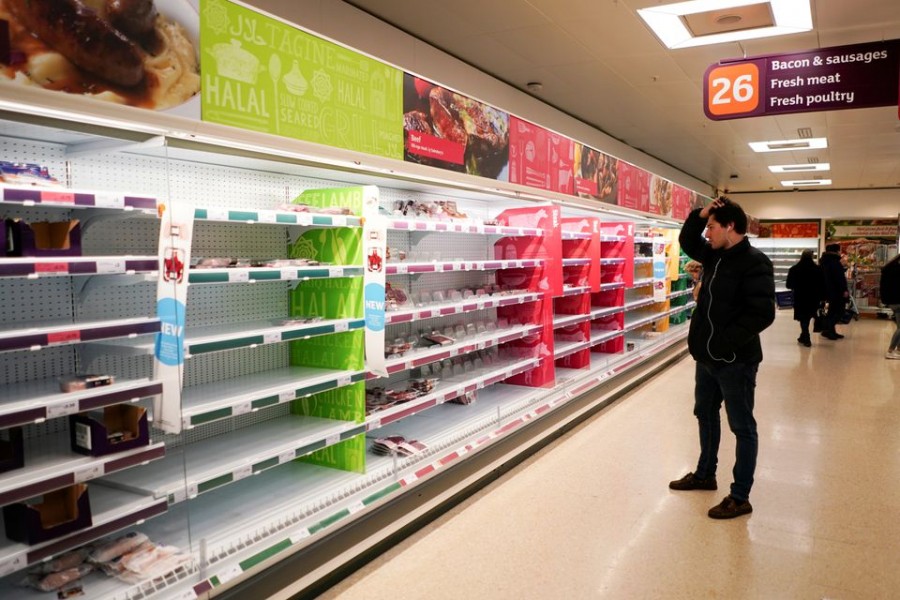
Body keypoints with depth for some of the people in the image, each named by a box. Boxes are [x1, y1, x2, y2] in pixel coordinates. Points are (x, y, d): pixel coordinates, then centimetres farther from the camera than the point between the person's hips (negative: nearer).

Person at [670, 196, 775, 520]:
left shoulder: (755, 263, -19)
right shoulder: (715, 255, 6)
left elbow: (762, 314, -26)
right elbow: (687, 242, 23)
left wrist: (723, 342, -25)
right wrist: (699, 215, 3)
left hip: (735, 360, -9)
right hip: (708, 357, 9)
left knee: (742, 427, 4)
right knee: (705, 414, 22)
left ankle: (740, 497, 16)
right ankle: (705, 474, 41)